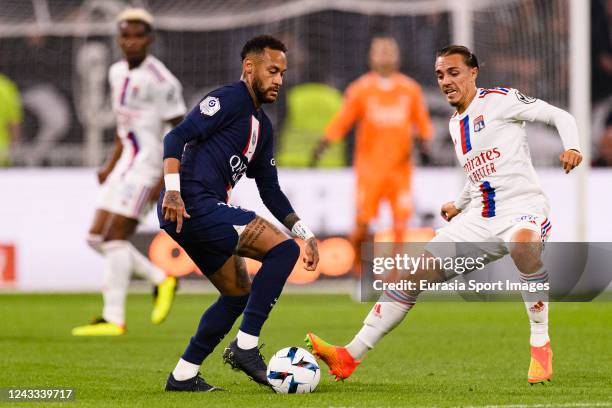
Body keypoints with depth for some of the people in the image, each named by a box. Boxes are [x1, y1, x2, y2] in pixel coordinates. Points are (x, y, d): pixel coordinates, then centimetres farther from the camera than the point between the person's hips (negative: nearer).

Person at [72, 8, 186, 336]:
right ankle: (161, 280, 18)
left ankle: (114, 319, -8)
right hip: (126, 164, 9)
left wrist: (166, 180, -17)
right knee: (97, 238, 9)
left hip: (146, 163, -9)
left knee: (115, 237, -11)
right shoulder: (118, 73, 13)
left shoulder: (160, 81, -13)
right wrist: (110, 165, 18)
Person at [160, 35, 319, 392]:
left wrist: (305, 233, 20)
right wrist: (173, 191, -29)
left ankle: (184, 375, 21)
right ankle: (245, 346, -13)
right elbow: (177, 137, -17)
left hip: (206, 214, 10)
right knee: (283, 249, -14)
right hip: (194, 206, -10)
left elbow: (271, 191, 27)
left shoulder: (263, 127, 24)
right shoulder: (229, 100, -5)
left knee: (239, 292, 19)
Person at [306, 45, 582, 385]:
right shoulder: (456, 124, 19)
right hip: (478, 218, 7)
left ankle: (541, 345, -28)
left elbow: (559, 115, -5)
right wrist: (459, 205, 23)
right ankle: (348, 357, -2)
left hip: (523, 206, -7)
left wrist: (572, 148, -23)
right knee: (414, 275, -4)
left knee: (522, 243, -44)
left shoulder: (498, 100, -3)